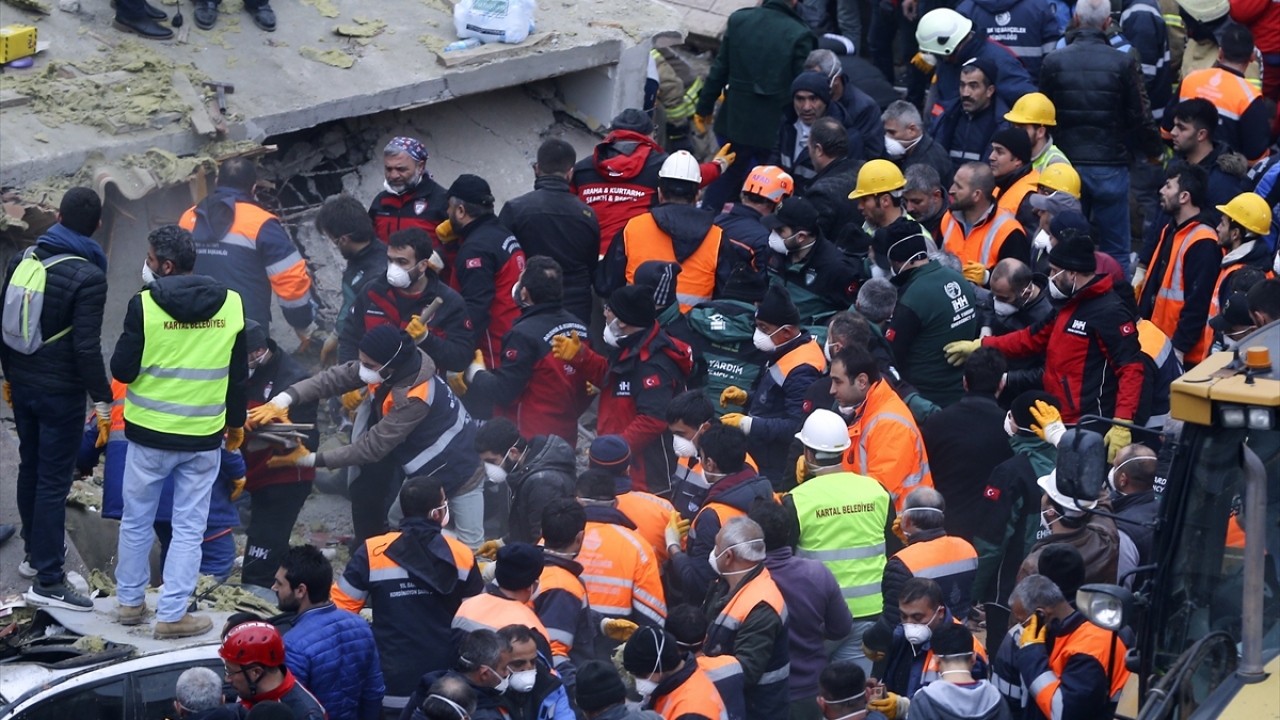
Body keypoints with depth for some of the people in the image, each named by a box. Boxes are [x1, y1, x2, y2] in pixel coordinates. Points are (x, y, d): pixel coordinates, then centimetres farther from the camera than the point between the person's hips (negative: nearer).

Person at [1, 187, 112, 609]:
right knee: (53, 480, -3)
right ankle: (47, 579, -2)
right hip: (60, 392, -7)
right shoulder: (88, 277, -19)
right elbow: (87, 347, -21)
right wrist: (102, 400, -14)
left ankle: (34, 554, 33)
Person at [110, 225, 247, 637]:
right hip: (204, 437, 2)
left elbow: (123, 370, -9)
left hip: (150, 433, -2)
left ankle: (130, 601, 26)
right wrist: (236, 422, 19)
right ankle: (172, 615, 6)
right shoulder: (230, 305, -3)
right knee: (189, 528, 7)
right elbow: (238, 374, 5)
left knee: (136, 521, 16)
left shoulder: (145, 305, -14)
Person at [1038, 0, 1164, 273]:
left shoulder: (1053, 62, -4)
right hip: (1110, 166, -2)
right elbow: (1140, 117, -3)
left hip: (1067, 165, 2)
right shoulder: (1123, 63, -9)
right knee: (1115, 251, 5)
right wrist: (1155, 150, 15)